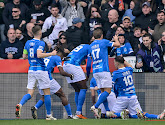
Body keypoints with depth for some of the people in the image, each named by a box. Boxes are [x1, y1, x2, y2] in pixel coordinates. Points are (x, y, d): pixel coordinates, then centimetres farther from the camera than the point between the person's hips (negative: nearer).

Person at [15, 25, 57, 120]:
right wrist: (51, 54, -15)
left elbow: (24, 57, 14)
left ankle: (20, 105, -26)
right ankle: (49, 115, 8)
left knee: (30, 93, 3)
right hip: (41, 69, -6)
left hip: (31, 69, 6)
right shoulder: (41, 43, -9)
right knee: (47, 92, 6)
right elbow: (39, 55, -24)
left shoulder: (28, 43, 10)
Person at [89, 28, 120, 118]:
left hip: (95, 71, 7)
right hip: (104, 70, -7)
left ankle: (107, 110, 4)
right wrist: (116, 39, 23)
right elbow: (118, 45, 0)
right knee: (107, 90, -8)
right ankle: (95, 107, -23)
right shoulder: (104, 42, -2)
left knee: (103, 91, 10)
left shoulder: (91, 46, 14)